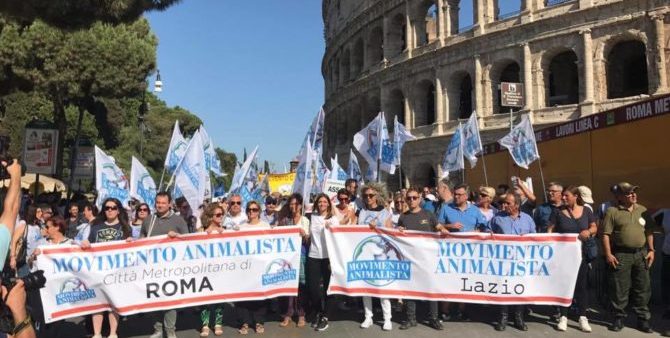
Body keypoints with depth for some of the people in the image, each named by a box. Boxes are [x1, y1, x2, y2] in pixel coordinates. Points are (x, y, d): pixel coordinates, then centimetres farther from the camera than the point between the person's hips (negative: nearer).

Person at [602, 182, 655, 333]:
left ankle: (643, 319, 20)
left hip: (641, 254, 4)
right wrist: (608, 254, -12)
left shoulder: (642, 210, 9)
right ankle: (618, 318, 13)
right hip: (621, 254, -4)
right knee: (619, 288, 1)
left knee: (642, 288, 9)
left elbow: (649, 232, 13)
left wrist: (651, 250, 4)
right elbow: (606, 234, -7)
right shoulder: (612, 211, -5)